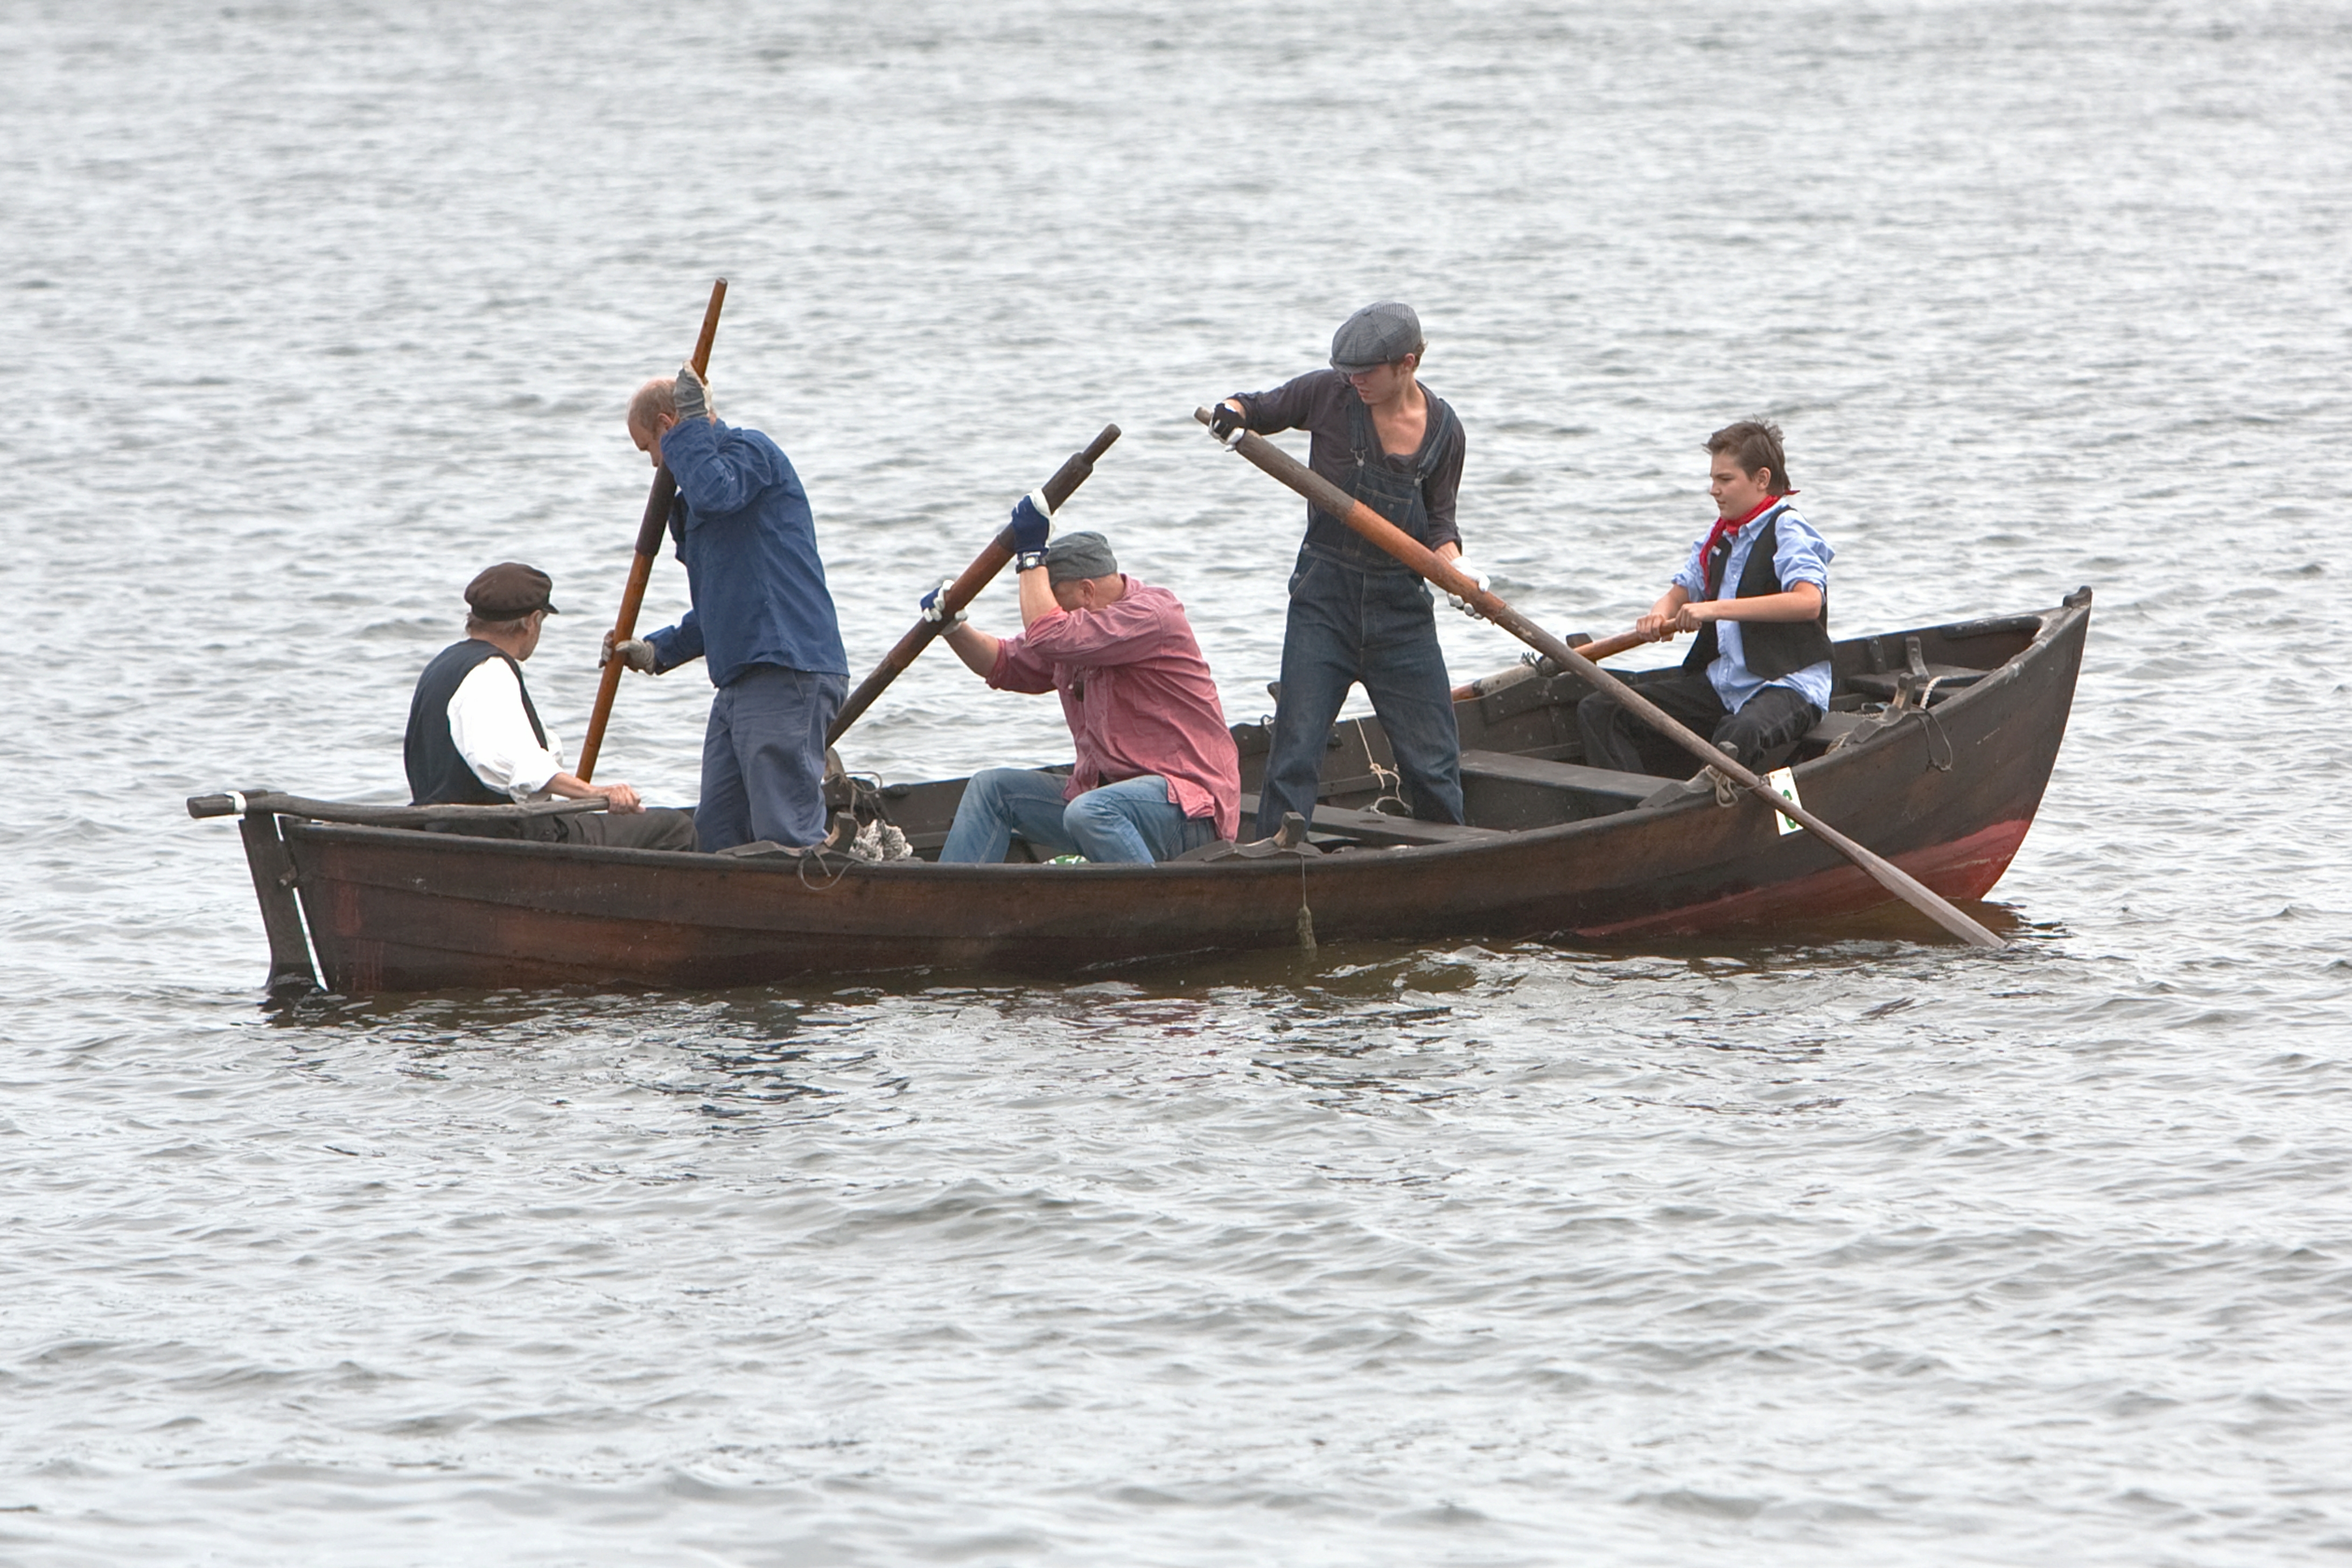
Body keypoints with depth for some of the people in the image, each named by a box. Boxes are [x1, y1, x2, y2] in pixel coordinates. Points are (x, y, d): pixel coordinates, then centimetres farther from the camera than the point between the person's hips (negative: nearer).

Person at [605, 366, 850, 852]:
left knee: (785, 834, -15)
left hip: (788, 676, -11)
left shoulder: (750, 450, -2)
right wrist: (659, 652, 26)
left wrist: (692, 422, -11)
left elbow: (716, 492, -26)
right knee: (716, 831, 7)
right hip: (740, 682, 11)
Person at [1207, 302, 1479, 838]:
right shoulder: (1329, 395, -4)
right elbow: (1258, 409, 8)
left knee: (1433, 763, 3)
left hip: (1401, 608, 1)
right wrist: (1230, 415, -15)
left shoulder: (1443, 431, 1)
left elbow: (1438, 523, 6)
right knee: (1295, 756, -7)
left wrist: (1457, 566, -14)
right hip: (1325, 598, -1)